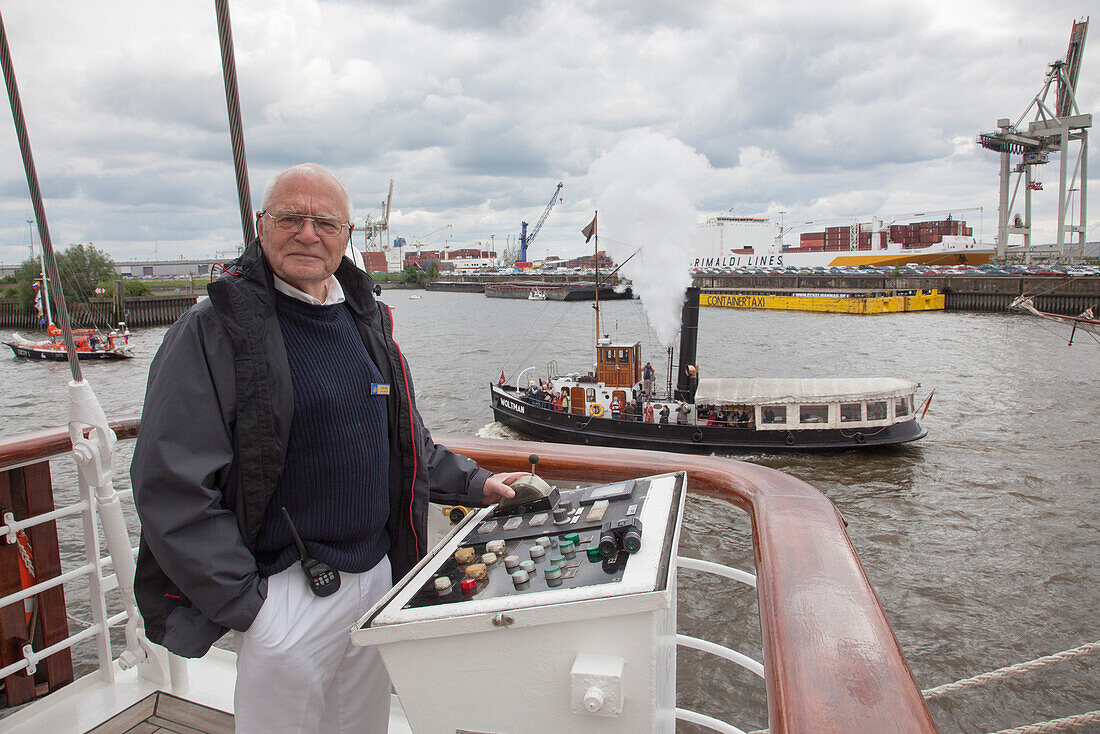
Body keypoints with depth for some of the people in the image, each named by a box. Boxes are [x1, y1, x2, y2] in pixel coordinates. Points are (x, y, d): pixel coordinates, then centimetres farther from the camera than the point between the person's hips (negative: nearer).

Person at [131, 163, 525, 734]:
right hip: (284, 592, -6)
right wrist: (243, 602, -16)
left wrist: (475, 483, 10)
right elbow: (171, 487, -15)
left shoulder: (367, 321, 8)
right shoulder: (215, 329, -12)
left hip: (377, 576, 6)